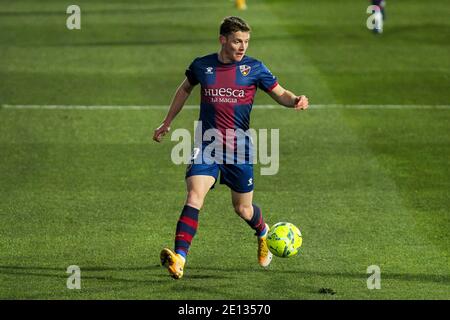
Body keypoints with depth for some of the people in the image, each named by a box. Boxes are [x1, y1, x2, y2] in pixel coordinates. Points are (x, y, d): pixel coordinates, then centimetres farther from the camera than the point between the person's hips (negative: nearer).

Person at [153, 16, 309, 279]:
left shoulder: (254, 68, -2)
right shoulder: (202, 66, 1)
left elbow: (280, 94, 5)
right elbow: (185, 89, 21)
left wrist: (296, 100, -19)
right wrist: (167, 123, 26)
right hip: (207, 146, 0)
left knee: (243, 209, 12)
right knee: (194, 197, -21)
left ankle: (263, 233, 48)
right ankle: (179, 260, -29)